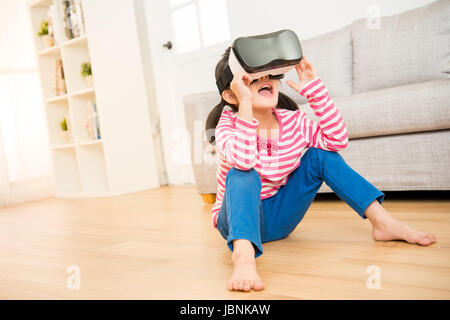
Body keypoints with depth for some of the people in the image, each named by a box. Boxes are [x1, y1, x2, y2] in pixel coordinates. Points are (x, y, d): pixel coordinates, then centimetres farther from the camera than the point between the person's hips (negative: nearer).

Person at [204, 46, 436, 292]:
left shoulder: (292, 120, -4)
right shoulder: (228, 124, -17)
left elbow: (337, 139, -13)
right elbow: (243, 161, -39)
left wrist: (314, 89, -16)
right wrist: (245, 103, -41)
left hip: (279, 218, 5)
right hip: (241, 220, -4)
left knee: (319, 155, -9)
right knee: (242, 175, -35)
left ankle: (383, 222, -11)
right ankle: (243, 254, -57)